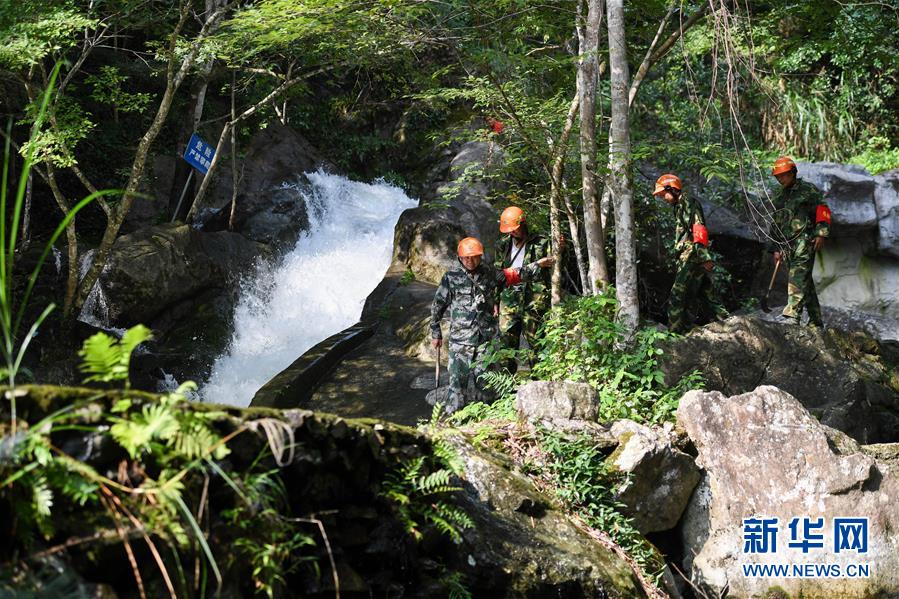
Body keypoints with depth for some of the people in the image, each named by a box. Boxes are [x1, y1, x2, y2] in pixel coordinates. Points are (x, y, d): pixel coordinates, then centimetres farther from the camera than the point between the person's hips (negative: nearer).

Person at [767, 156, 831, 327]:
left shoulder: (808, 190, 3)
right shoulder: (778, 196, 23)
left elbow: (823, 211, -3)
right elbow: (775, 223, 26)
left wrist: (821, 234, -13)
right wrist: (775, 249, 22)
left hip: (804, 239, -6)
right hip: (787, 244, 6)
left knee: (799, 276, -20)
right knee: (805, 281, 7)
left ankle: (793, 314, -32)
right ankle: (816, 321, 11)